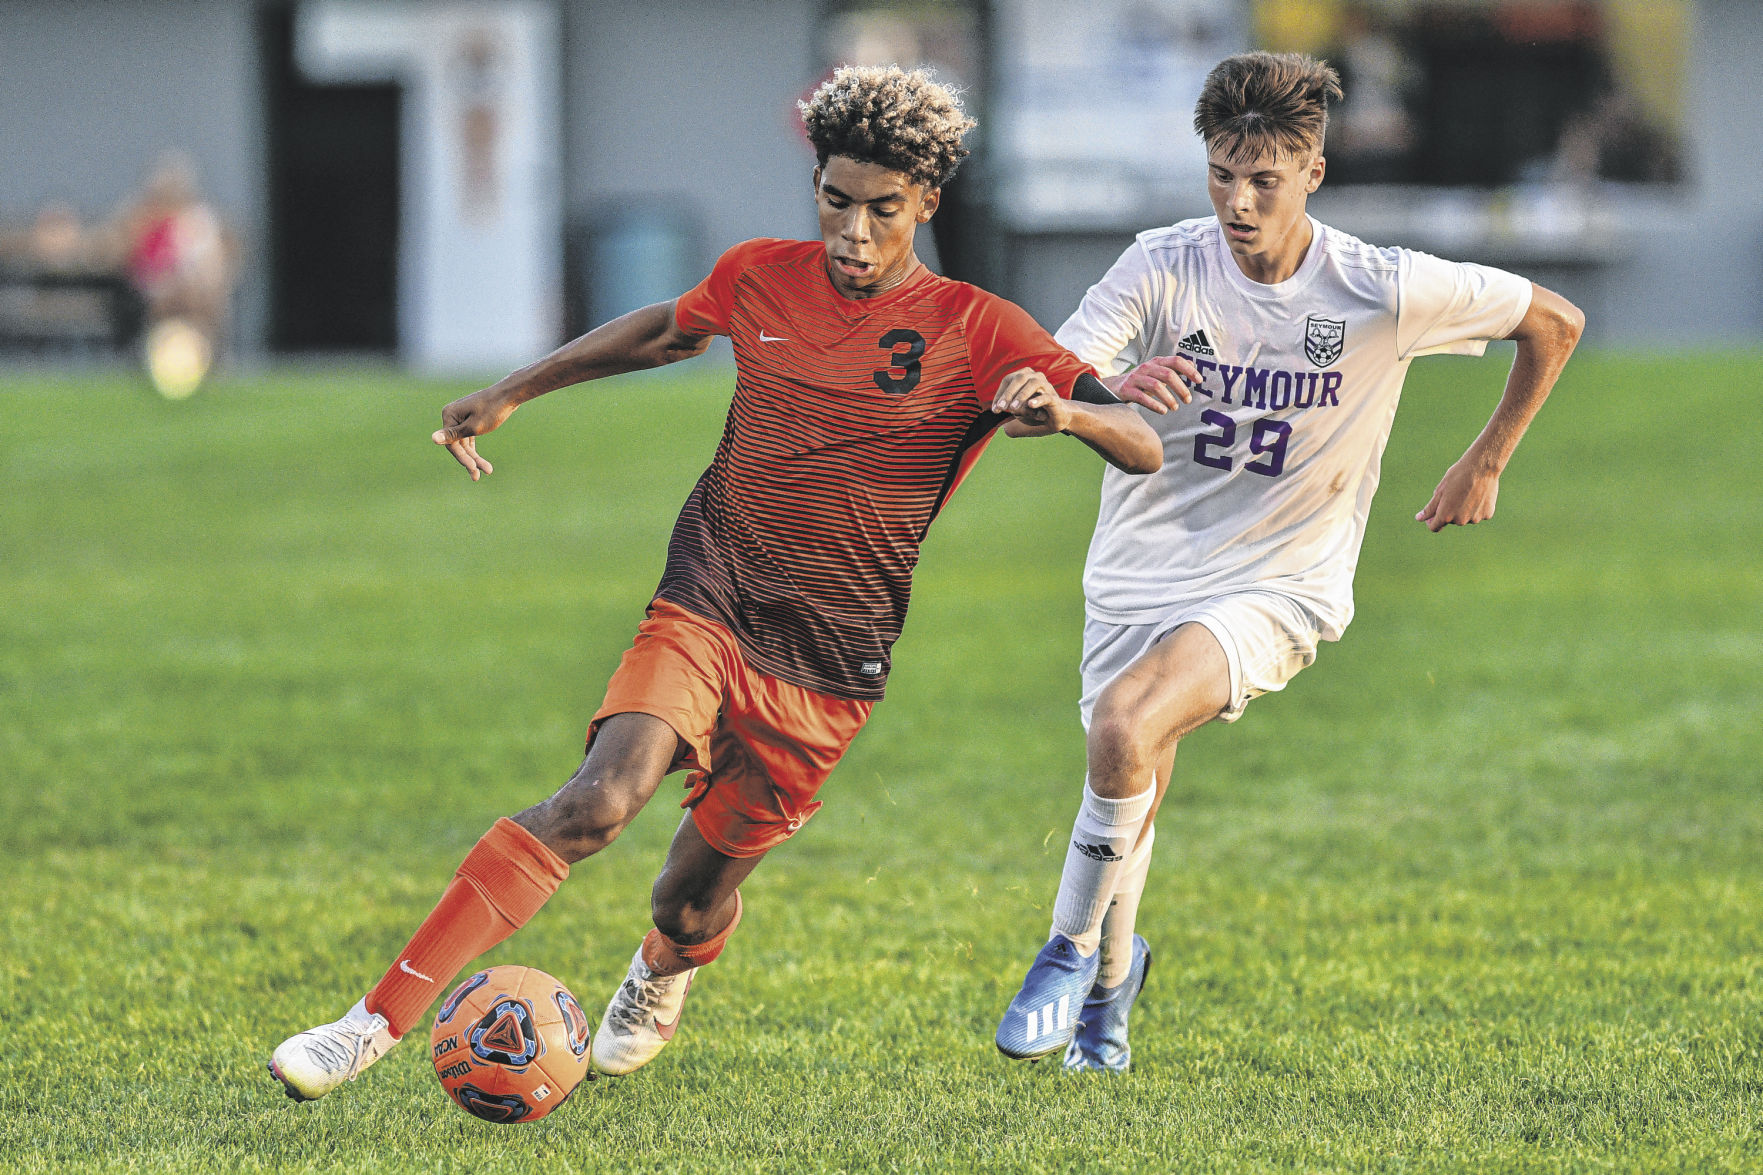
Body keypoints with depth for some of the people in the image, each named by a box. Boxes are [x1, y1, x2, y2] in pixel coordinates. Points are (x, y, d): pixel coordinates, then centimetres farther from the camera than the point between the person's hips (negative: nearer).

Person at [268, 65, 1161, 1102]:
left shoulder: (976, 333, -6)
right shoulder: (761, 278, 4)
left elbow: (1144, 449, -10)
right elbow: (668, 331, 27)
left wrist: (1066, 411, -32)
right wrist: (510, 394, 32)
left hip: (826, 673, -1)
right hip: (703, 613, 1)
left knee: (691, 908, 7)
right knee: (600, 802, -25)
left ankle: (660, 980, 48)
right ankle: (379, 1022, -28)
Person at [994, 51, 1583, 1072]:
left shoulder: (1383, 293, -13)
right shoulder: (1163, 268, -10)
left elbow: (1556, 323, 2)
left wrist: (1486, 463, 6)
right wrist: (1109, 391, -43)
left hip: (1279, 585, -3)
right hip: (1142, 568, 3)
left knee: (1126, 732, -27)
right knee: (1129, 784, 8)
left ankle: (1074, 951, -8)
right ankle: (1113, 972, 39)